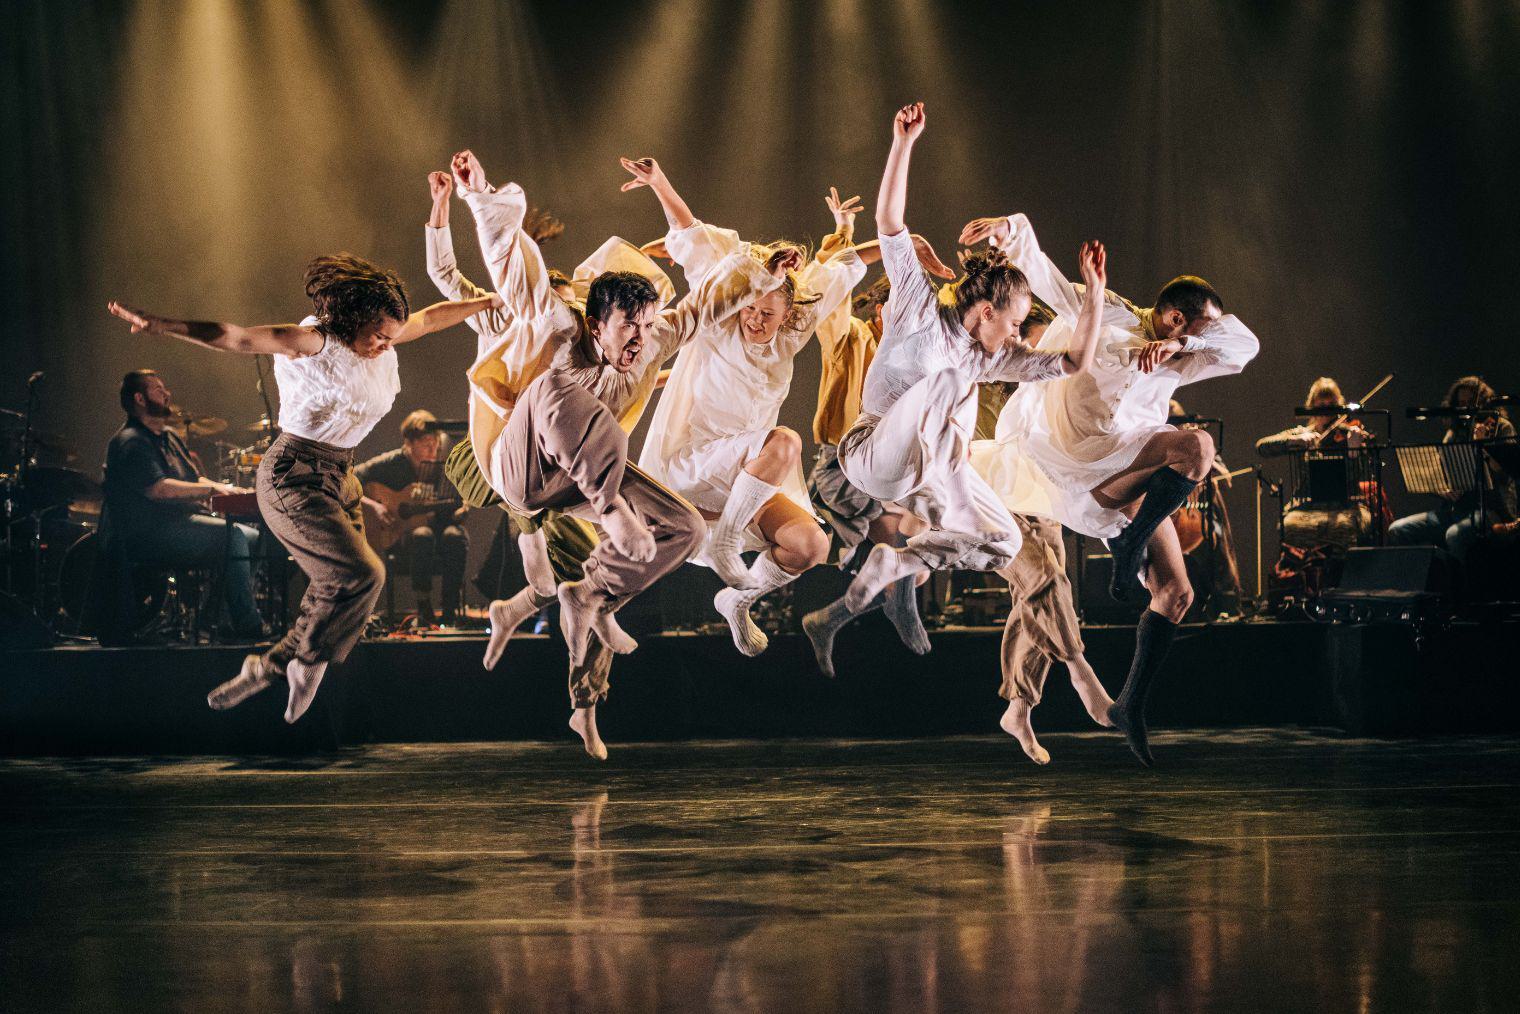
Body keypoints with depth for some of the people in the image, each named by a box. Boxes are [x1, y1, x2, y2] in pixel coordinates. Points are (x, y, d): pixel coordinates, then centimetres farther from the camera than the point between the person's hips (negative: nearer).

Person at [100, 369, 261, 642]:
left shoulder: (170, 438, 23)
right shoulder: (130, 442, -10)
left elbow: (194, 479, 23)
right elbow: (158, 488, -22)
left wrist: (221, 489, 2)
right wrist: (211, 489, -20)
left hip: (183, 521, 10)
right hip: (148, 535, -10)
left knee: (253, 537, -3)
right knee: (233, 538, -25)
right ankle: (248, 630, -27)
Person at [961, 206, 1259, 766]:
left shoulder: (1174, 365, 23)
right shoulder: (1108, 315, 8)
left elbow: (1244, 346, 11)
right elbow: (1043, 275, 6)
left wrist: (1180, 343, -5)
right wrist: (1010, 230, -12)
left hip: (1121, 483, 7)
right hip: (1079, 451, -7)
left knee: (1175, 594, 1)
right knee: (1196, 446, -29)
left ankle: (1132, 705, 9)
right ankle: (1129, 547, -20)